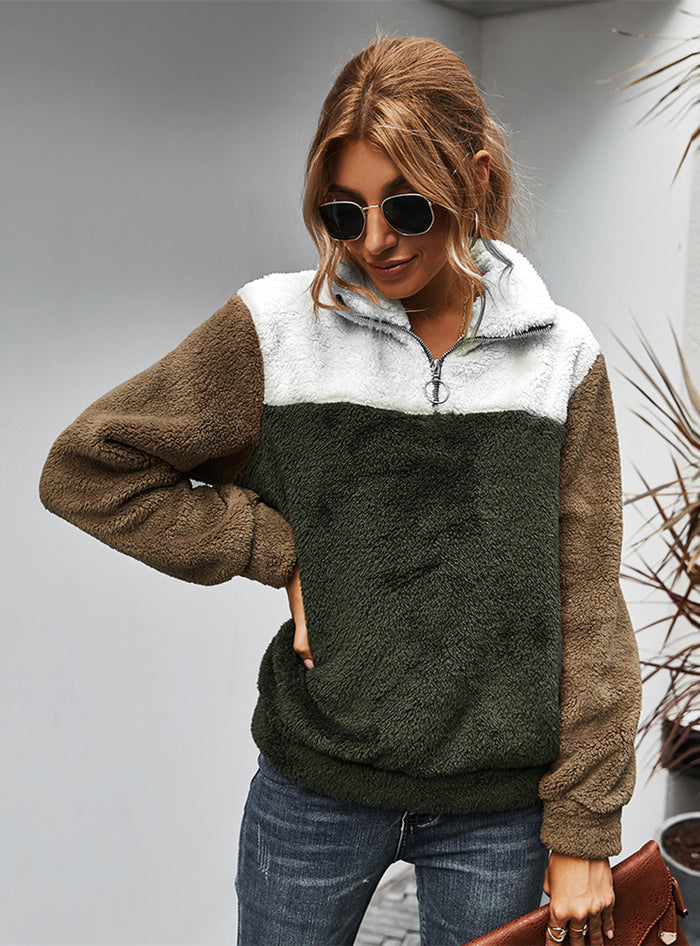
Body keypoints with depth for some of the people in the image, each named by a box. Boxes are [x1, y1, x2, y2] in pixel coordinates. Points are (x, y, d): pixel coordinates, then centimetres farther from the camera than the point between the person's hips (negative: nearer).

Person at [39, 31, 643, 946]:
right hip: (315, 793, 0)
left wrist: (582, 832, -3)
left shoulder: (561, 357, -3)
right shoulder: (276, 330, -7)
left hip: (500, 805, 1)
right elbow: (84, 467, -4)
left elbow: (588, 609, -2)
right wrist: (282, 551, -9)